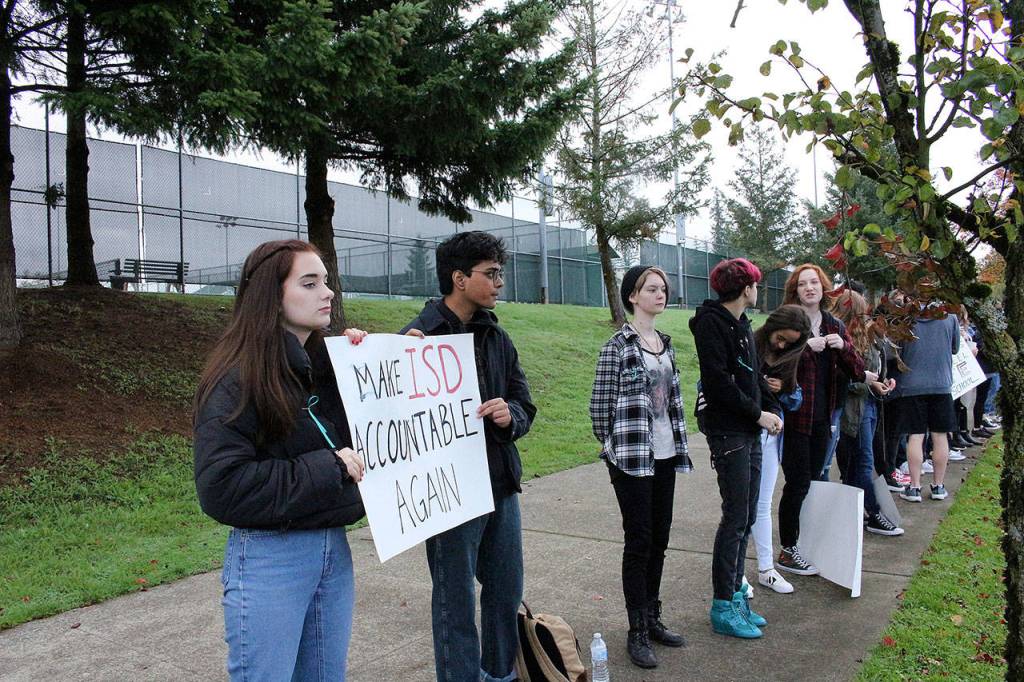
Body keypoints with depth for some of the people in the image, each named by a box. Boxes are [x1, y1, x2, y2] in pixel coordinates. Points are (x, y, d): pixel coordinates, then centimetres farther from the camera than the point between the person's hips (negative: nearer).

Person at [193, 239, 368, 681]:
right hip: (269, 557, -7)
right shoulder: (238, 379, -15)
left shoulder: (324, 363, 5)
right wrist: (325, 469, -21)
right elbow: (221, 488, -21)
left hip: (333, 548, 7)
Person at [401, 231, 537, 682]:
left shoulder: (496, 337, 9)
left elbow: (524, 405, 9)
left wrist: (510, 415, -14)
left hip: (501, 486, 7)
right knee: (456, 606, 7)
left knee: (507, 593, 21)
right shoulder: (420, 336, -14)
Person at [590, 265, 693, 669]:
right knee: (639, 542, 1)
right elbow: (599, 404, -7)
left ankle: (653, 619, 28)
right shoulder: (617, 347, -10)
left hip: (665, 455, 7)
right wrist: (613, 447, 0)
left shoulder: (665, 343, 11)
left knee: (659, 540, 13)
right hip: (632, 458, -6)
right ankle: (637, 633, 13)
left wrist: (678, 444, 12)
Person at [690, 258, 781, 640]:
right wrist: (758, 413, -12)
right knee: (735, 518, -5)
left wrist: (771, 409, 6)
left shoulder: (741, 323, 17)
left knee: (746, 517, 12)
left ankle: (735, 594, 24)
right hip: (727, 431, -9)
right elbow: (718, 381, -19)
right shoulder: (711, 322, -12)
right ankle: (723, 608, 6)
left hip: (749, 430, 9)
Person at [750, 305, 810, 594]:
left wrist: (783, 390, -8)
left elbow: (796, 398, 13)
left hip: (771, 434, 5)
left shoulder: (789, 358, 6)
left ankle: (766, 568, 25)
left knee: (762, 505, 15)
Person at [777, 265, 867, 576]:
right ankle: (788, 551, 10)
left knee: (812, 480, 12)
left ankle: (804, 542, 24)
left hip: (822, 417, 6)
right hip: (794, 416, -5)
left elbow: (858, 372, 7)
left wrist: (843, 346, -10)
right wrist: (804, 346, -26)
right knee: (798, 483, -2)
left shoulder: (835, 326, 10)